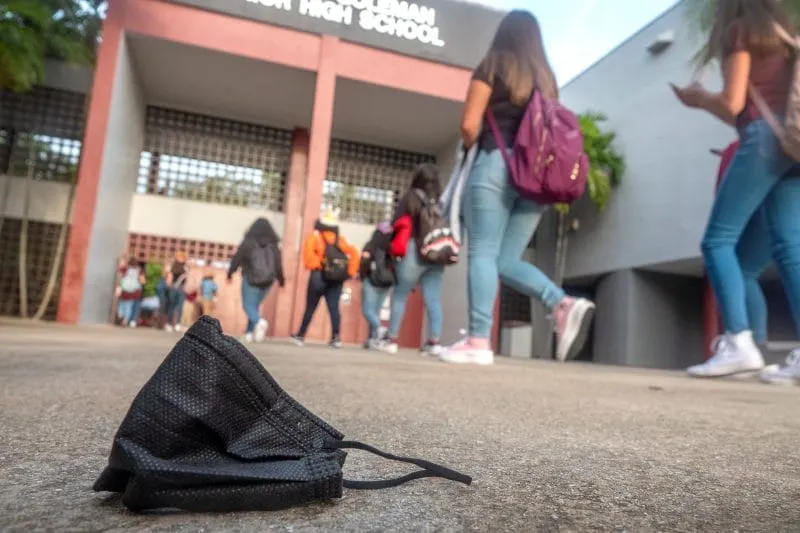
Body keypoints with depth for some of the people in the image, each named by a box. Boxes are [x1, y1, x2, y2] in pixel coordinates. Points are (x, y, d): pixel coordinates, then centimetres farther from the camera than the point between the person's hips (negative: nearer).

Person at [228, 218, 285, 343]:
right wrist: (281, 280, 16)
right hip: (267, 281, 4)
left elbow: (237, 259, -1)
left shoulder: (248, 242, -4)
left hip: (251, 279, -4)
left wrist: (230, 273, 11)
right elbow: (278, 264, 5)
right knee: (255, 305, 16)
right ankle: (250, 332, 12)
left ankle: (259, 321, -26)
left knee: (248, 305, 2)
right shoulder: (274, 245, 4)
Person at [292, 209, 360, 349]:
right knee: (334, 307, 2)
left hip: (320, 276, -2)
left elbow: (308, 250, -15)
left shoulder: (315, 236, 6)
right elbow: (355, 253, 6)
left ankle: (301, 336, 15)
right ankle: (336, 336, -11)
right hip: (337, 279, 3)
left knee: (310, 307, 7)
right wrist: (350, 272, 5)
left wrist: (315, 265, -8)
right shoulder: (341, 240, 15)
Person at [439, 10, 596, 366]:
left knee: (483, 254, -8)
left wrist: (472, 146, 18)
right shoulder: (546, 76, 22)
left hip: (497, 163, -6)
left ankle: (478, 342, -13)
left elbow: (469, 125, 0)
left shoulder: (492, 65, 6)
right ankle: (565, 305, -12)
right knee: (508, 260, 7)